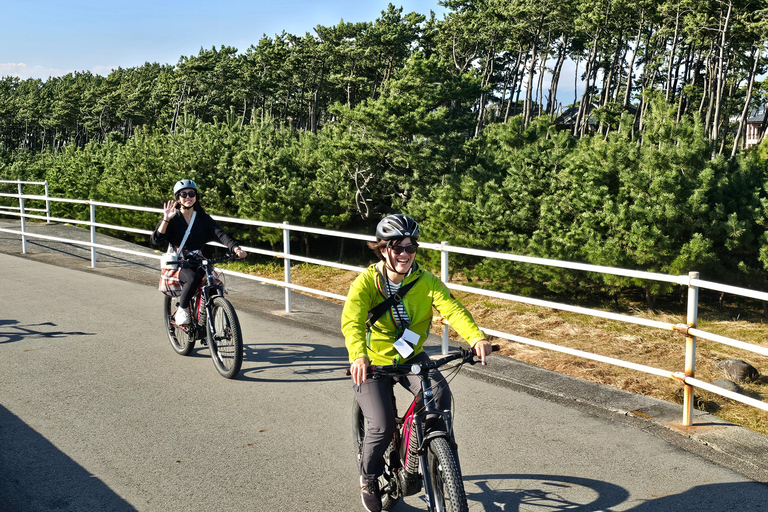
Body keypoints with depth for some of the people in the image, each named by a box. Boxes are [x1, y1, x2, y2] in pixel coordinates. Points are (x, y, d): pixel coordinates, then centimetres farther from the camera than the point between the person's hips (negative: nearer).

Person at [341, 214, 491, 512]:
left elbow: (452, 309, -25)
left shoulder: (426, 281, -11)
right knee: (382, 426, -15)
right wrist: (359, 356, -52)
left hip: (411, 358, 2)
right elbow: (352, 321, -32)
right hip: (373, 363, -2)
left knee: (440, 394, -25)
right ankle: (369, 479, 16)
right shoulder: (367, 281, -17)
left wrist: (476, 337, -45)